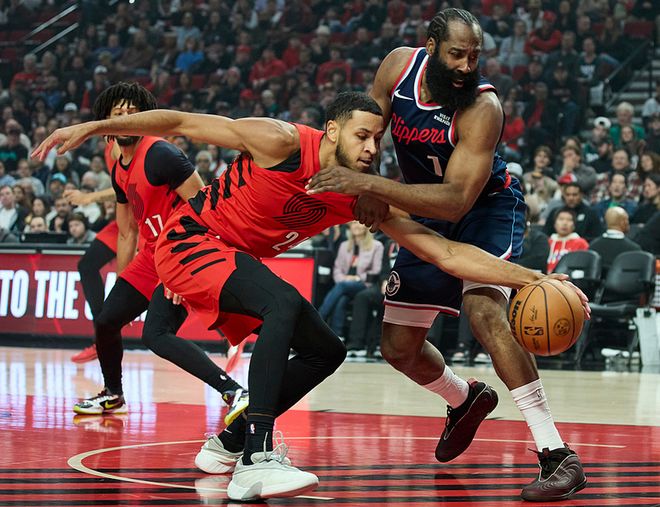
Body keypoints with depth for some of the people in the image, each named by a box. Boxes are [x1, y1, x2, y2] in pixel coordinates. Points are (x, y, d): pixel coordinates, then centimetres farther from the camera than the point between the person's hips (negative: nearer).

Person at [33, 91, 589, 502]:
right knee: (284, 304, -33)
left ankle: (232, 442, 21)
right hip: (189, 241, -8)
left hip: (236, 258, 8)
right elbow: (181, 122, -19)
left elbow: (445, 252, -9)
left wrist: (528, 278, -17)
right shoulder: (283, 143, -24)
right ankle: (256, 461, -39)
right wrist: (94, 127, -23)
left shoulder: (361, 200, -6)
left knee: (326, 351, 9)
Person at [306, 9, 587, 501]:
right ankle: (466, 400, 42)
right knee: (398, 347, 9)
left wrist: (368, 184, -45)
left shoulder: (483, 107, -31)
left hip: (488, 207, -6)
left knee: (485, 311, -32)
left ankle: (558, 455, -31)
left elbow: (456, 200, -39)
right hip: (428, 217, 6)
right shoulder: (399, 65, -15)